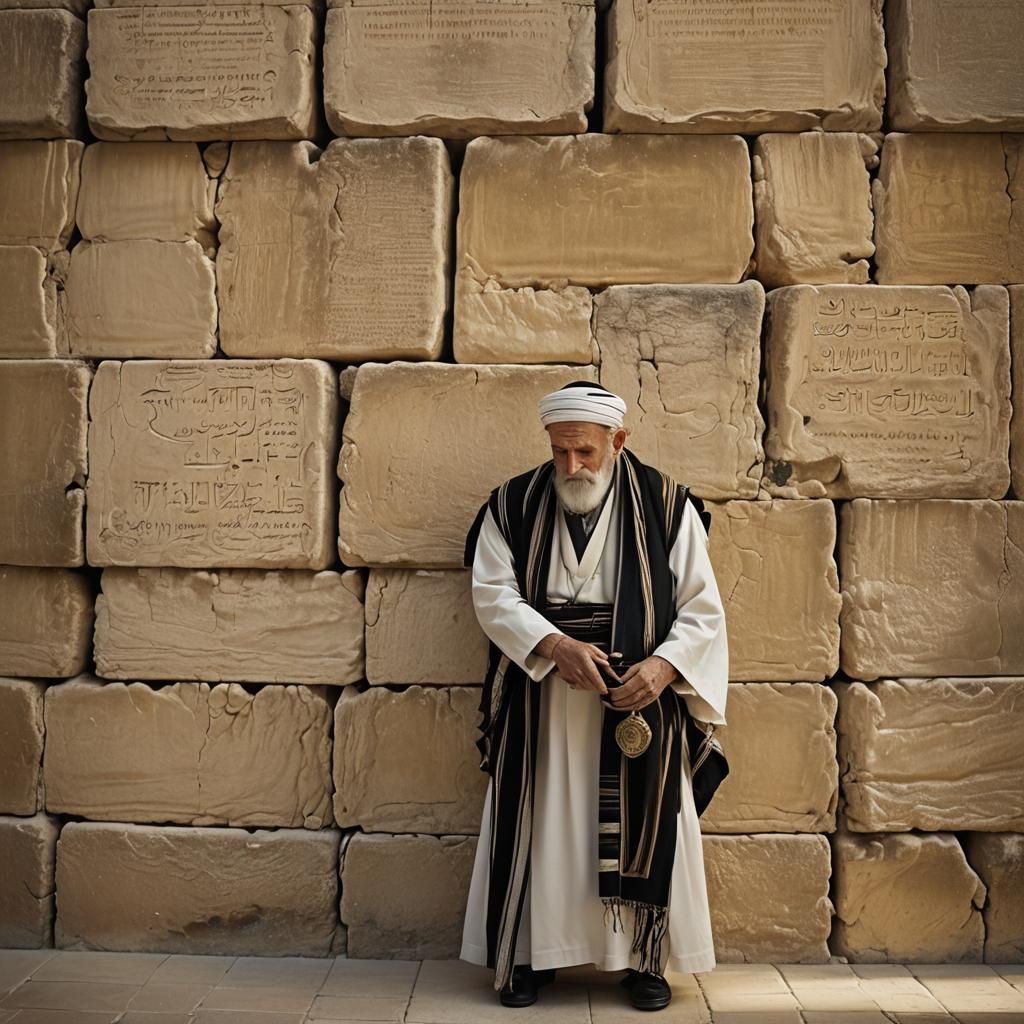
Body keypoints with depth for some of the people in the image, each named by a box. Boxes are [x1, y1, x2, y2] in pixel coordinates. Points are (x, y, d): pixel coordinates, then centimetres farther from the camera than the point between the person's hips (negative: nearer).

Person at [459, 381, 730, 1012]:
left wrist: (663, 664, -19)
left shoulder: (666, 505, -1)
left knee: (641, 827, 5)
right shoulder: (513, 506, 2)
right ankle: (531, 951, 24)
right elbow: (494, 595, -6)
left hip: (639, 699, -1)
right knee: (540, 824, 7)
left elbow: (703, 609, -2)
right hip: (541, 704, 1)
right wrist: (555, 645, -22)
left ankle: (646, 957, 22)